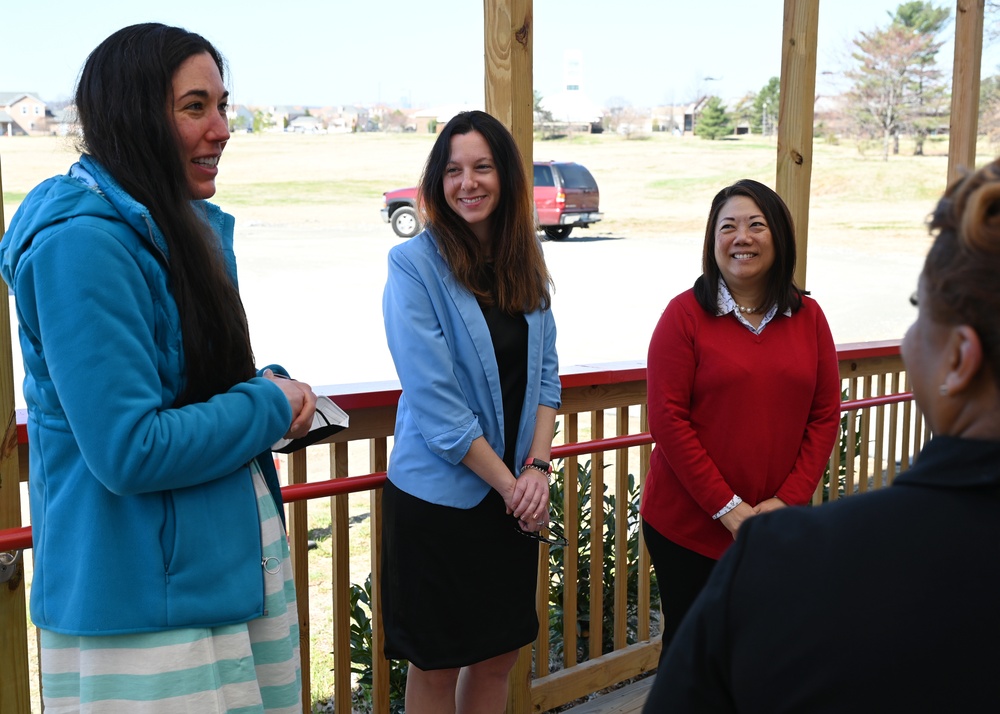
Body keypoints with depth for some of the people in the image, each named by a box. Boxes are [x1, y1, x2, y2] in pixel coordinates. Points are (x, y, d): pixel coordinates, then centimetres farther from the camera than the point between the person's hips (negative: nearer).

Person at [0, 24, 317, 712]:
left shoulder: (188, 227, 9)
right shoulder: (82, 242, -20)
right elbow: (130, 452, -25)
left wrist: (272, 384, 1)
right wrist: (270, 406, -13)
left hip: (237, 563, 9)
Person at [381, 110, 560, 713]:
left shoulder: (525, 262, 5)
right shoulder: (415, 265, -14)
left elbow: (545, 371, 7)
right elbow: (435, 402, -18)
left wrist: (538, 467, -8)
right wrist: (509, 484, -13)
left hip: (515, 496, 6)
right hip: (440, 497, -5)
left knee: (499, 655, 16)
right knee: (438, 663, 9)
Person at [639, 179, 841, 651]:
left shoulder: (808, 317, 5)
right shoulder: (685, 313, -6)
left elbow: (825, 416, 5)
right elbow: (668, 420, -10)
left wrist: (788, 499, -6)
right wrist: (728, 509, -13)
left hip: (776, 529, 3)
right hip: (688, 526, -3)